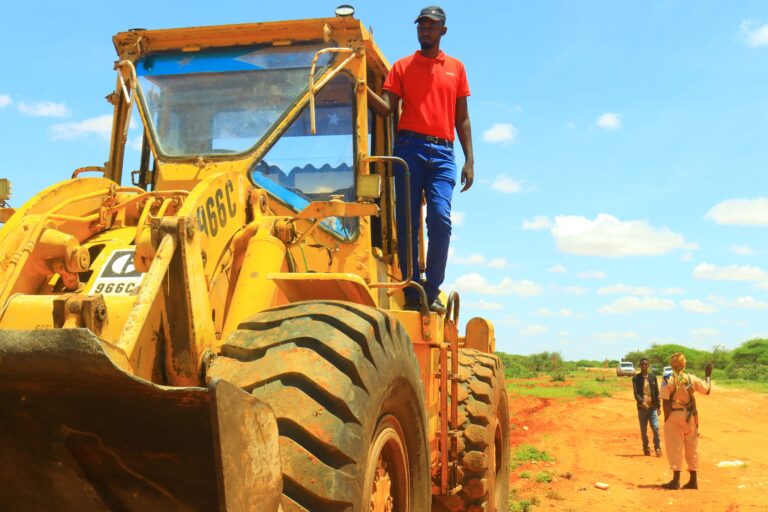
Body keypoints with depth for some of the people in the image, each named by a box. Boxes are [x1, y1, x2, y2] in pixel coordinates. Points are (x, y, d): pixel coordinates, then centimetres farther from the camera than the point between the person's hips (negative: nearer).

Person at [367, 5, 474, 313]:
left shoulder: (456, 68, 18)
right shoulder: (402, 67, 14)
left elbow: (462, 119, 16)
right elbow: (386, 108, 2)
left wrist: (469, 161, 8)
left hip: (443, 152, 0)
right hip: (410, 147, 0)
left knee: (440, 218, -14)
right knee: (408, 222, -4)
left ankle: (432, 293, -8)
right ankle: (411, 293, 0)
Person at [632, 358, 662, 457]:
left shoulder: (653, 377, 8)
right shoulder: (636, 378, 1)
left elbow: (656, 392, 10)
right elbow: (636, 393, -8)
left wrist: (658, 406, 6)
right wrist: (641, 402, -25)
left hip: (652, 407, 1)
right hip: (642, 407, 0)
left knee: (655, 428, -9)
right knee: (643, 430, 6)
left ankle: (657, 448, 0)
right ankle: (646, 448, 18)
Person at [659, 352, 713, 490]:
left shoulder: (668, 380, -11)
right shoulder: (691, 379, -3)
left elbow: (666, 402, -15)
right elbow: (707, 390, 8)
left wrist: (666, 419, -7)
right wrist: (709, 376, 22)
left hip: (674, 415, -3)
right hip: (690, 416, 3)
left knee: (674, 448, 2)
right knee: (692, 448, 13)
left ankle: (676, 480, 1)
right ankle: (693, 480, 18)